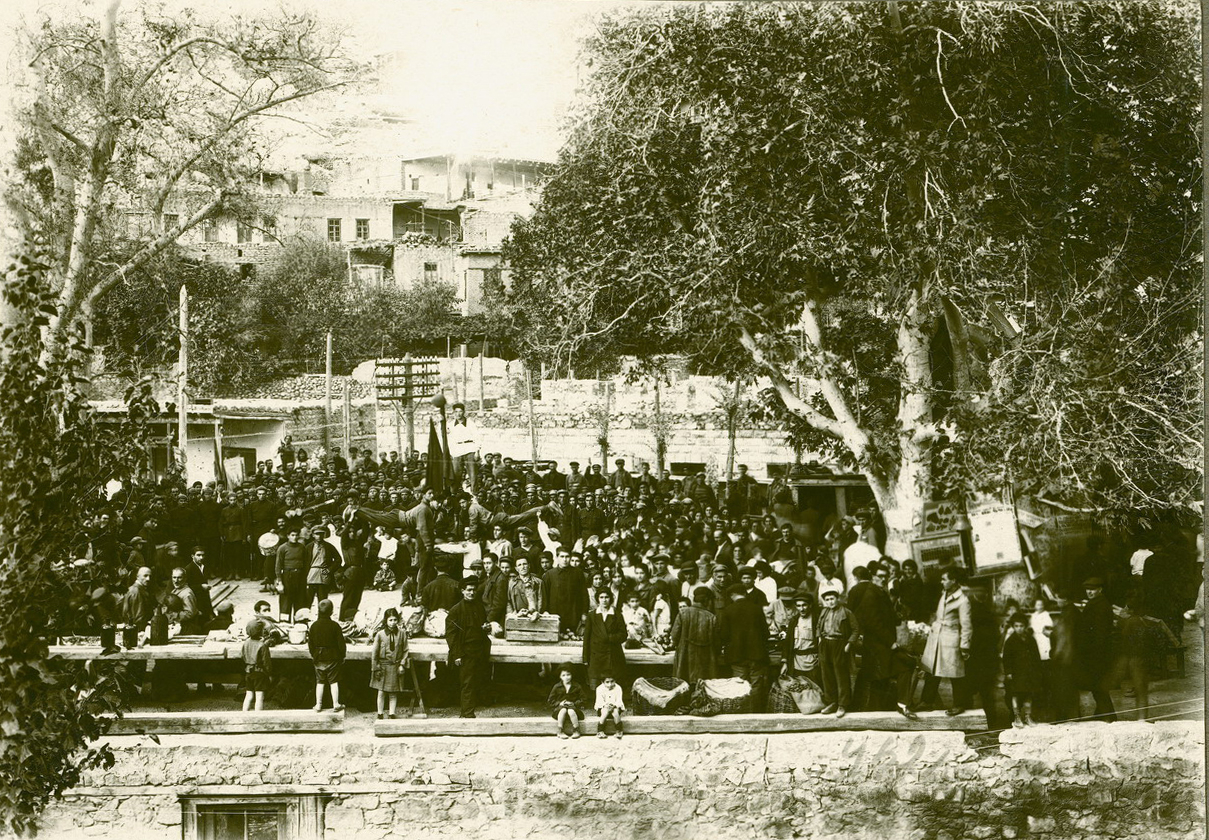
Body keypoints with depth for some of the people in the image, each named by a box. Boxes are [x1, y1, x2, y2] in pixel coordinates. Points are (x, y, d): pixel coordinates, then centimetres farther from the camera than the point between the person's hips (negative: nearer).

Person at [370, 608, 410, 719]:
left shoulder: (402, 633, -1)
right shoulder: (380, 634, -5)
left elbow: (405, 650, 6)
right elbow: (374, 653, 1)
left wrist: (402, 664, -3)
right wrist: (376, 668, -2)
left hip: (396, 667, 1)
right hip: (383, 666, -1)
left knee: (393, 693, 6)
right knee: (381, 692, 3)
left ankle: (391, 714, 16)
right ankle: (380, 714, 14)